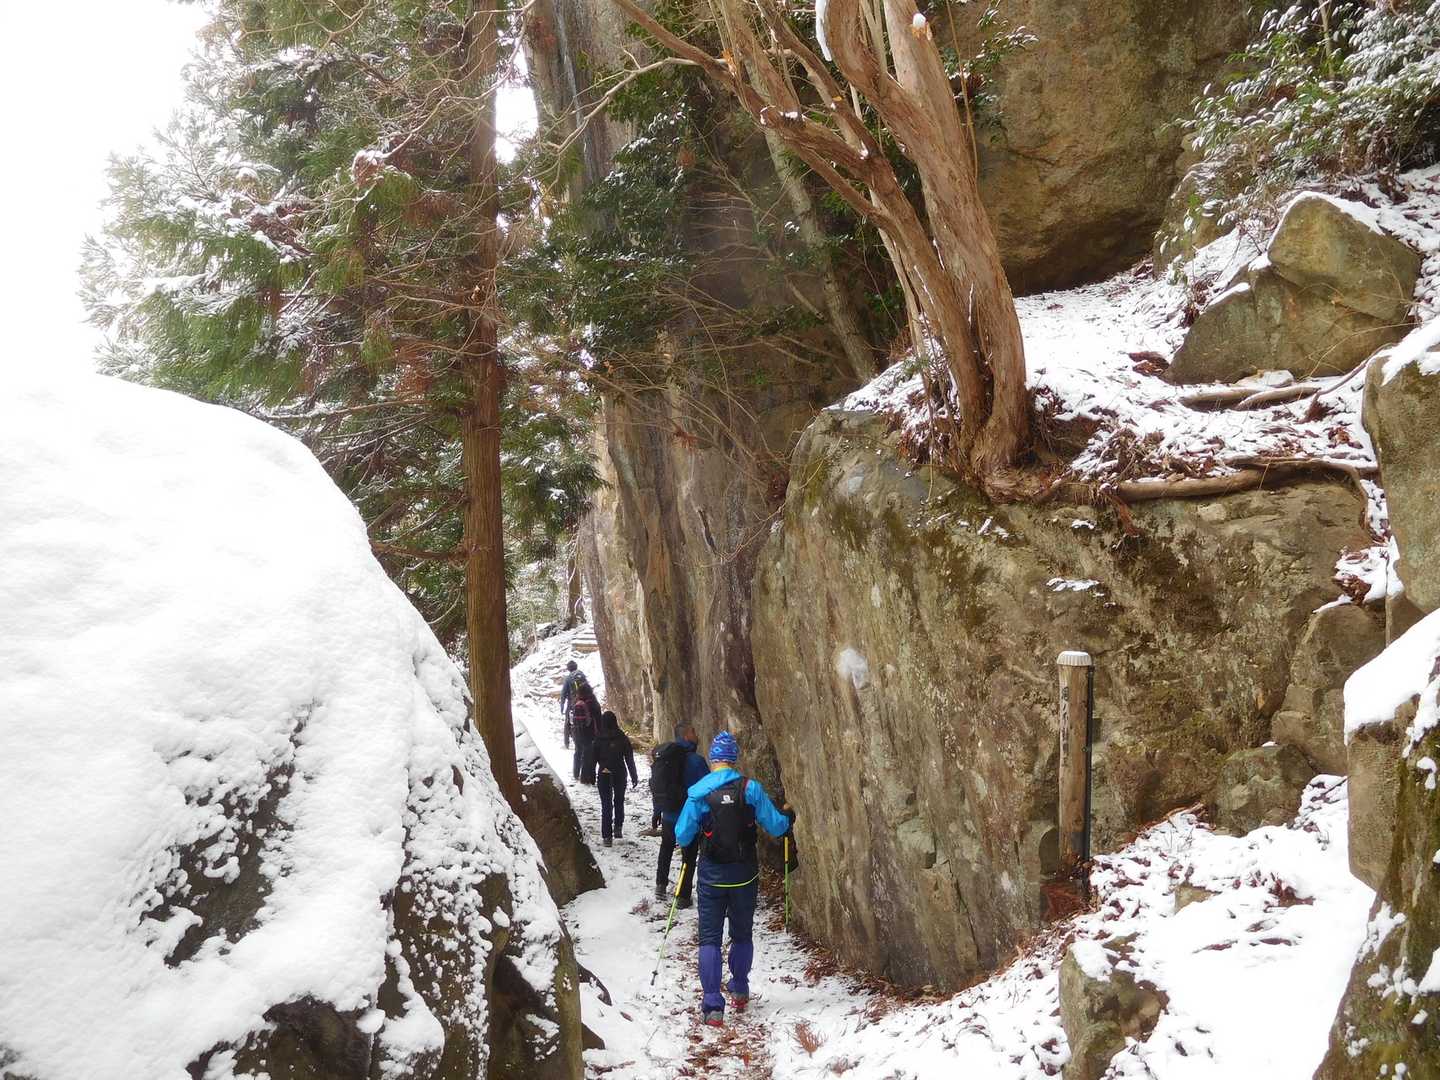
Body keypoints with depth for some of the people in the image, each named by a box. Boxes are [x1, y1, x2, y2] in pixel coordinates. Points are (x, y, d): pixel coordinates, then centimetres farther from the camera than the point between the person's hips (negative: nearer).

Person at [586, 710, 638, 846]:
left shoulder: (597, 739, -9)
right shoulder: (622, 738, -7)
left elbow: (592, 759, -4)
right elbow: (629, 758, -2)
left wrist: (589, 775, 5)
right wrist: (634, 777, 5)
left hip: (603, 775, 0)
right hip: (620, 774, 0)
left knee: (606, 805, 5)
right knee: (619, 801, 22)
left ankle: (606, 836, 3)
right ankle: (618, 827, 11)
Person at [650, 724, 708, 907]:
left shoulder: (662, 755, 1)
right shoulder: (695, 760, -21)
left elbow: (655, 785, 10)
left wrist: (658, 810, 21)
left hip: (667, 815, 6)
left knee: (666, 849, 28)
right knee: (689, 856, 9)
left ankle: (661, 885, 30)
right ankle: (683, 896, 14)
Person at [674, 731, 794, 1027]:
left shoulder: (698, 793, -9)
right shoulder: (751, 789, -9)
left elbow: (682, 837, -5)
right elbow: (775, 826, -5)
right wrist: (789, 817, 17)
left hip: (712, 876, -1)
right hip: (745, 875, 1)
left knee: (710, 939, 3)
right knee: (742, 935, 20)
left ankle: (713, 1006, -7)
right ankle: (739, 990, 33)